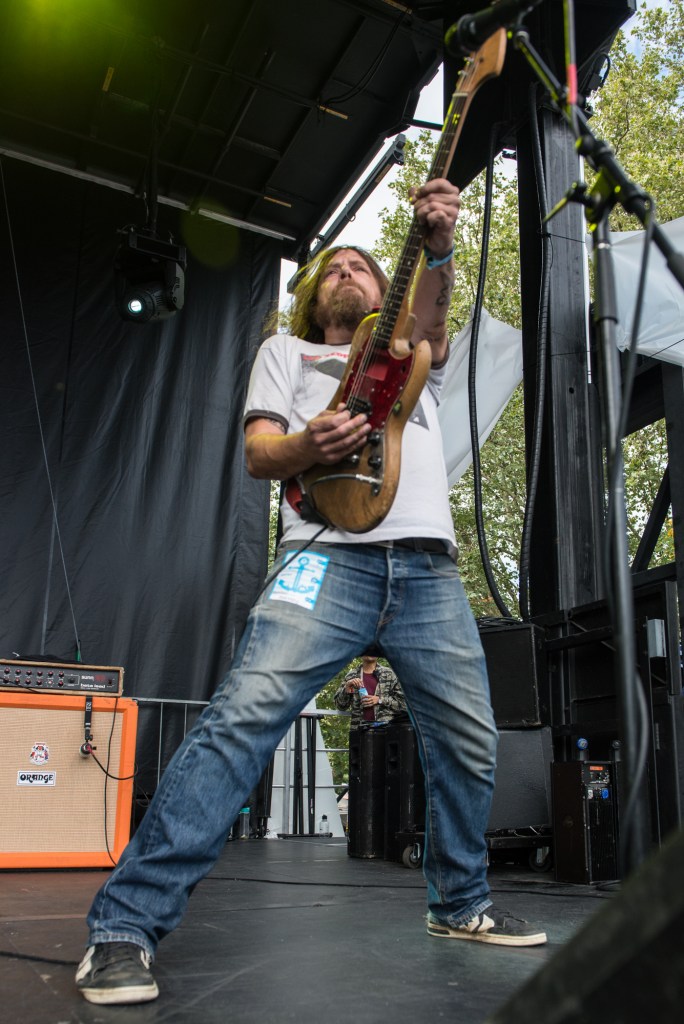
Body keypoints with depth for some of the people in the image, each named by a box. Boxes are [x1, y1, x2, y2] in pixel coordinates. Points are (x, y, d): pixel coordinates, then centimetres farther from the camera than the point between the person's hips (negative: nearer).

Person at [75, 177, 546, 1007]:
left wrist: (438, 243, -16)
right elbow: (257, 453, 8)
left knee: (469, 744, 5)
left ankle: (459, 905, 27)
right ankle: (124, 928, -15)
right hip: (329, 556, -3)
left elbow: (431, 309, 5)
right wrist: (307, 445, -16)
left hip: (429, 568, 4)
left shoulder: (412, 356, 29)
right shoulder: (286, 351, 22)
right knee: (243, 716, -21)